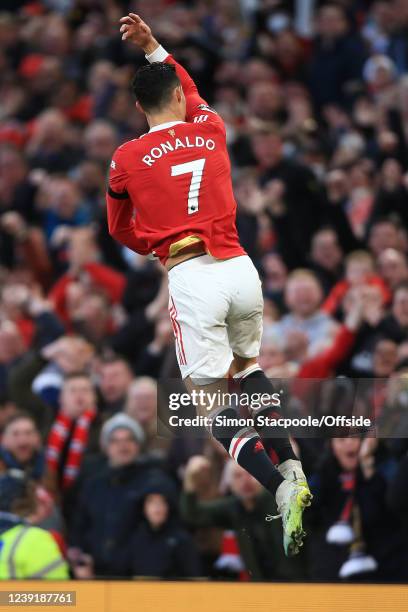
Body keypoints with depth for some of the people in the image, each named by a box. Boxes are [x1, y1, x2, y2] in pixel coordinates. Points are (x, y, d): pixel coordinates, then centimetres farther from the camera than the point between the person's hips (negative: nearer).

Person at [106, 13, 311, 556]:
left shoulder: (127, 159, 3)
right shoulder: (211, 129, 11)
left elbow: (121, 230, 18)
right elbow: (191, 94, 36)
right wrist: (152, 46, 42)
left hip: (191, 280, -4)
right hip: (240, 266, 4)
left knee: (213, 402, -2)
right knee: (249, 368, 29)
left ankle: (281, 488, -23)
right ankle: (292, 465, 12)